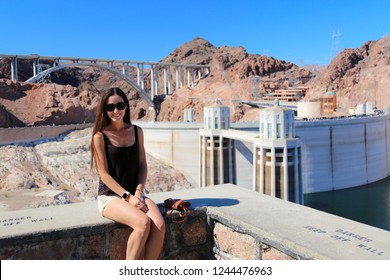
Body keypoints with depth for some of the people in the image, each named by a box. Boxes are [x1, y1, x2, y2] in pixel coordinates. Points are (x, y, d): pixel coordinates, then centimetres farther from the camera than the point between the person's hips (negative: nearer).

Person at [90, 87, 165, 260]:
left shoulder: (136, 131, 9)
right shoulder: (100, 136, -4)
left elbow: (143, 166, 8)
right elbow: (104, 174, -8)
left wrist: (138, 192, -7)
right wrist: (127, 196, -16)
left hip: (136, 194, 4)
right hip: (110, 196, -4)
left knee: (160, 225, -24)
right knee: (143, 223, -31)